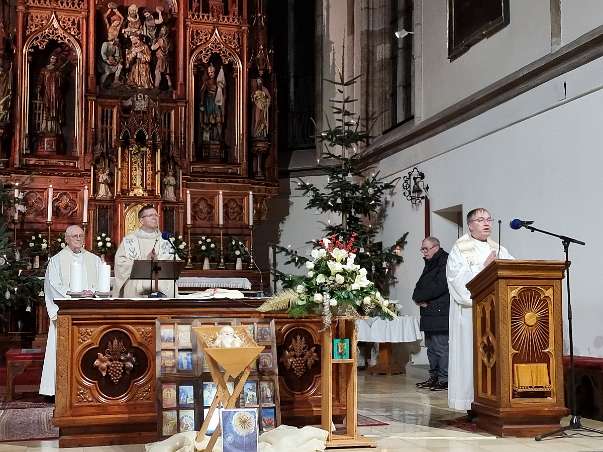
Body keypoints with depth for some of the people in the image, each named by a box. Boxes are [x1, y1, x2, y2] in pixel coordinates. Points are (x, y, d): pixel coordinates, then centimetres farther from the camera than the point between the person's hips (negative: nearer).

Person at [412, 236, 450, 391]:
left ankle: (444, 379, -5)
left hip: (441, 313, -10)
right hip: (429, 313, 10)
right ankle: (434, 377, 19)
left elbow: (439, 286, -18)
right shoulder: (429, 264, 21)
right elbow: (420, 286, 21)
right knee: (431, 347, 13)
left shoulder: (445, 261, -9)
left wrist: (420, 297, -7)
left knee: (441, 347, -9)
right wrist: (419, 299, -2)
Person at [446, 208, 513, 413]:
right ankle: (473, 403, -1)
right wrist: (484, 267, -14)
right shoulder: (460, 249, 3)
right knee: (473, 355, -6)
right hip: (471, 313, -4)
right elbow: (461, 280, -10)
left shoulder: (499, 249, 18)